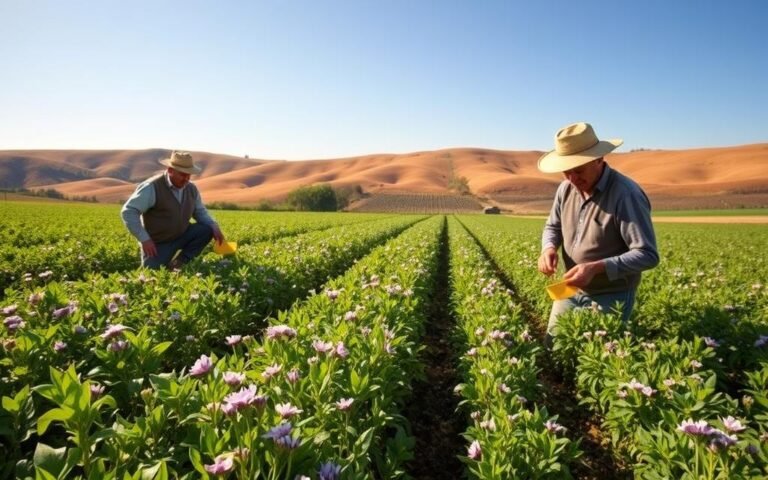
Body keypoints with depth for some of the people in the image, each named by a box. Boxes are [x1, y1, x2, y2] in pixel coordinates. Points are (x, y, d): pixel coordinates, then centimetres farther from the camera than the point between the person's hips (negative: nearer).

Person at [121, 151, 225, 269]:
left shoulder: (192, 189, -1)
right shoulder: (152, 187, -19)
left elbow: (200, 212, 11)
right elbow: (128, 212, -20)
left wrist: (214, 226, -10)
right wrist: (144, 239, -26)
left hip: (181, 236, 5)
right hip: (157, 243, -5)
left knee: (207, 230, -16)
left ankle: (178, 263, -5)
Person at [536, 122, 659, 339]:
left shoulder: (625, 194, -23)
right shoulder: (566, 189, -2)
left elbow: (647, 255, -23)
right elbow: (553, 227, 14)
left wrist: (596, 268, -33)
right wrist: (549, 248, -9)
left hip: (611, 298, -6)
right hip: (571, 291, 6)